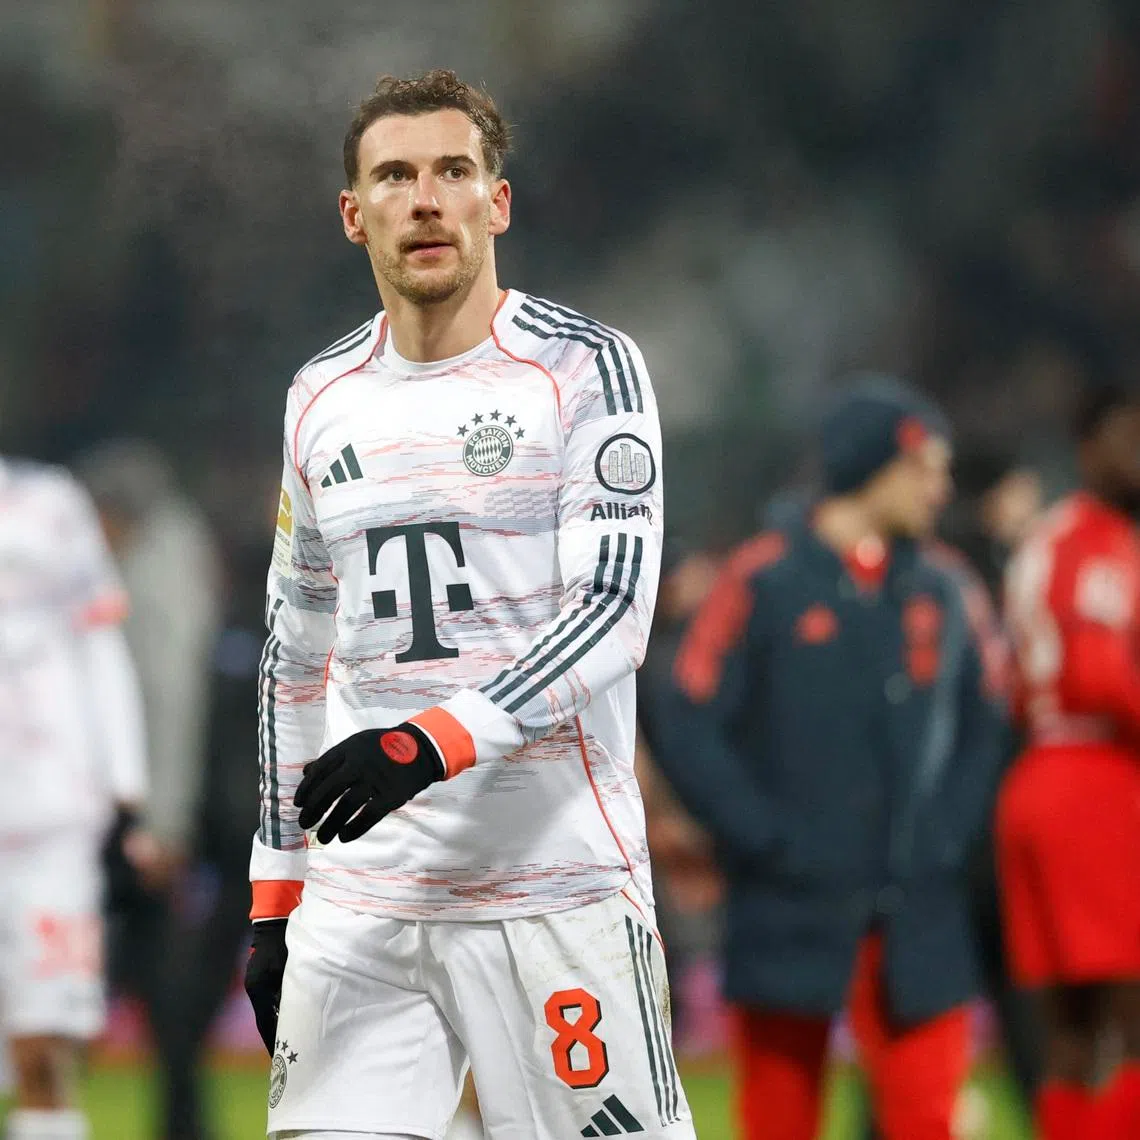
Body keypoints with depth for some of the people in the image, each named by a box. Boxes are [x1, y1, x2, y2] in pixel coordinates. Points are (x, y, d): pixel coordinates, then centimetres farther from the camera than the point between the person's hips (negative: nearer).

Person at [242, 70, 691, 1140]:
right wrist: (271, 902, 17)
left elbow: (613, 614, -12)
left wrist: (431, 743, -25)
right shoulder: (322, 401, 14)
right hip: (359, 885, 4)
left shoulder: (585, 369, -2)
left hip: (552, 879, -4)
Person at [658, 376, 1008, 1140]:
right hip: (790, 917, -3)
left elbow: (986, 731, 15)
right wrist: (767, 842, -10)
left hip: (918, 924, 3)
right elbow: (693, 736, -5)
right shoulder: (763, 583, -4)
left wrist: (945, 837, 1)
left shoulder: (949, 593, 9)